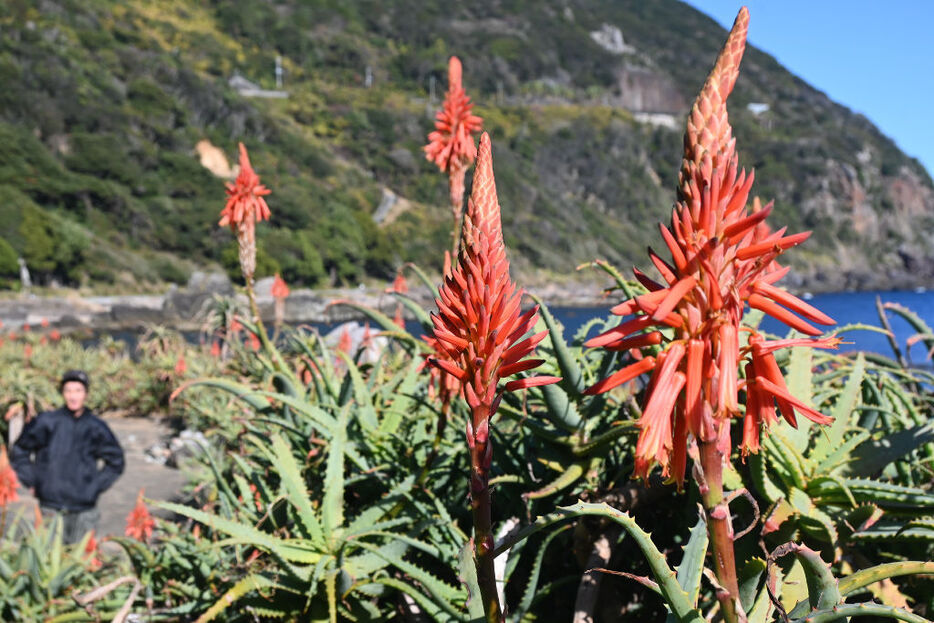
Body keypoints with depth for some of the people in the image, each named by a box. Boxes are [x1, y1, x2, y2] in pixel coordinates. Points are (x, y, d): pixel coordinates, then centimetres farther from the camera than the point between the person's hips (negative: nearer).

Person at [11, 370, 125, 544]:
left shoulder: (96, 427, 2)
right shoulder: (47, 422, -1)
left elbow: (115, 461, 12)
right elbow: (19, 453, 10)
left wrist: (97, 485, 3)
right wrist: (32, 481, 2)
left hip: (84, 509, 1)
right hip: (51, 507, -1)